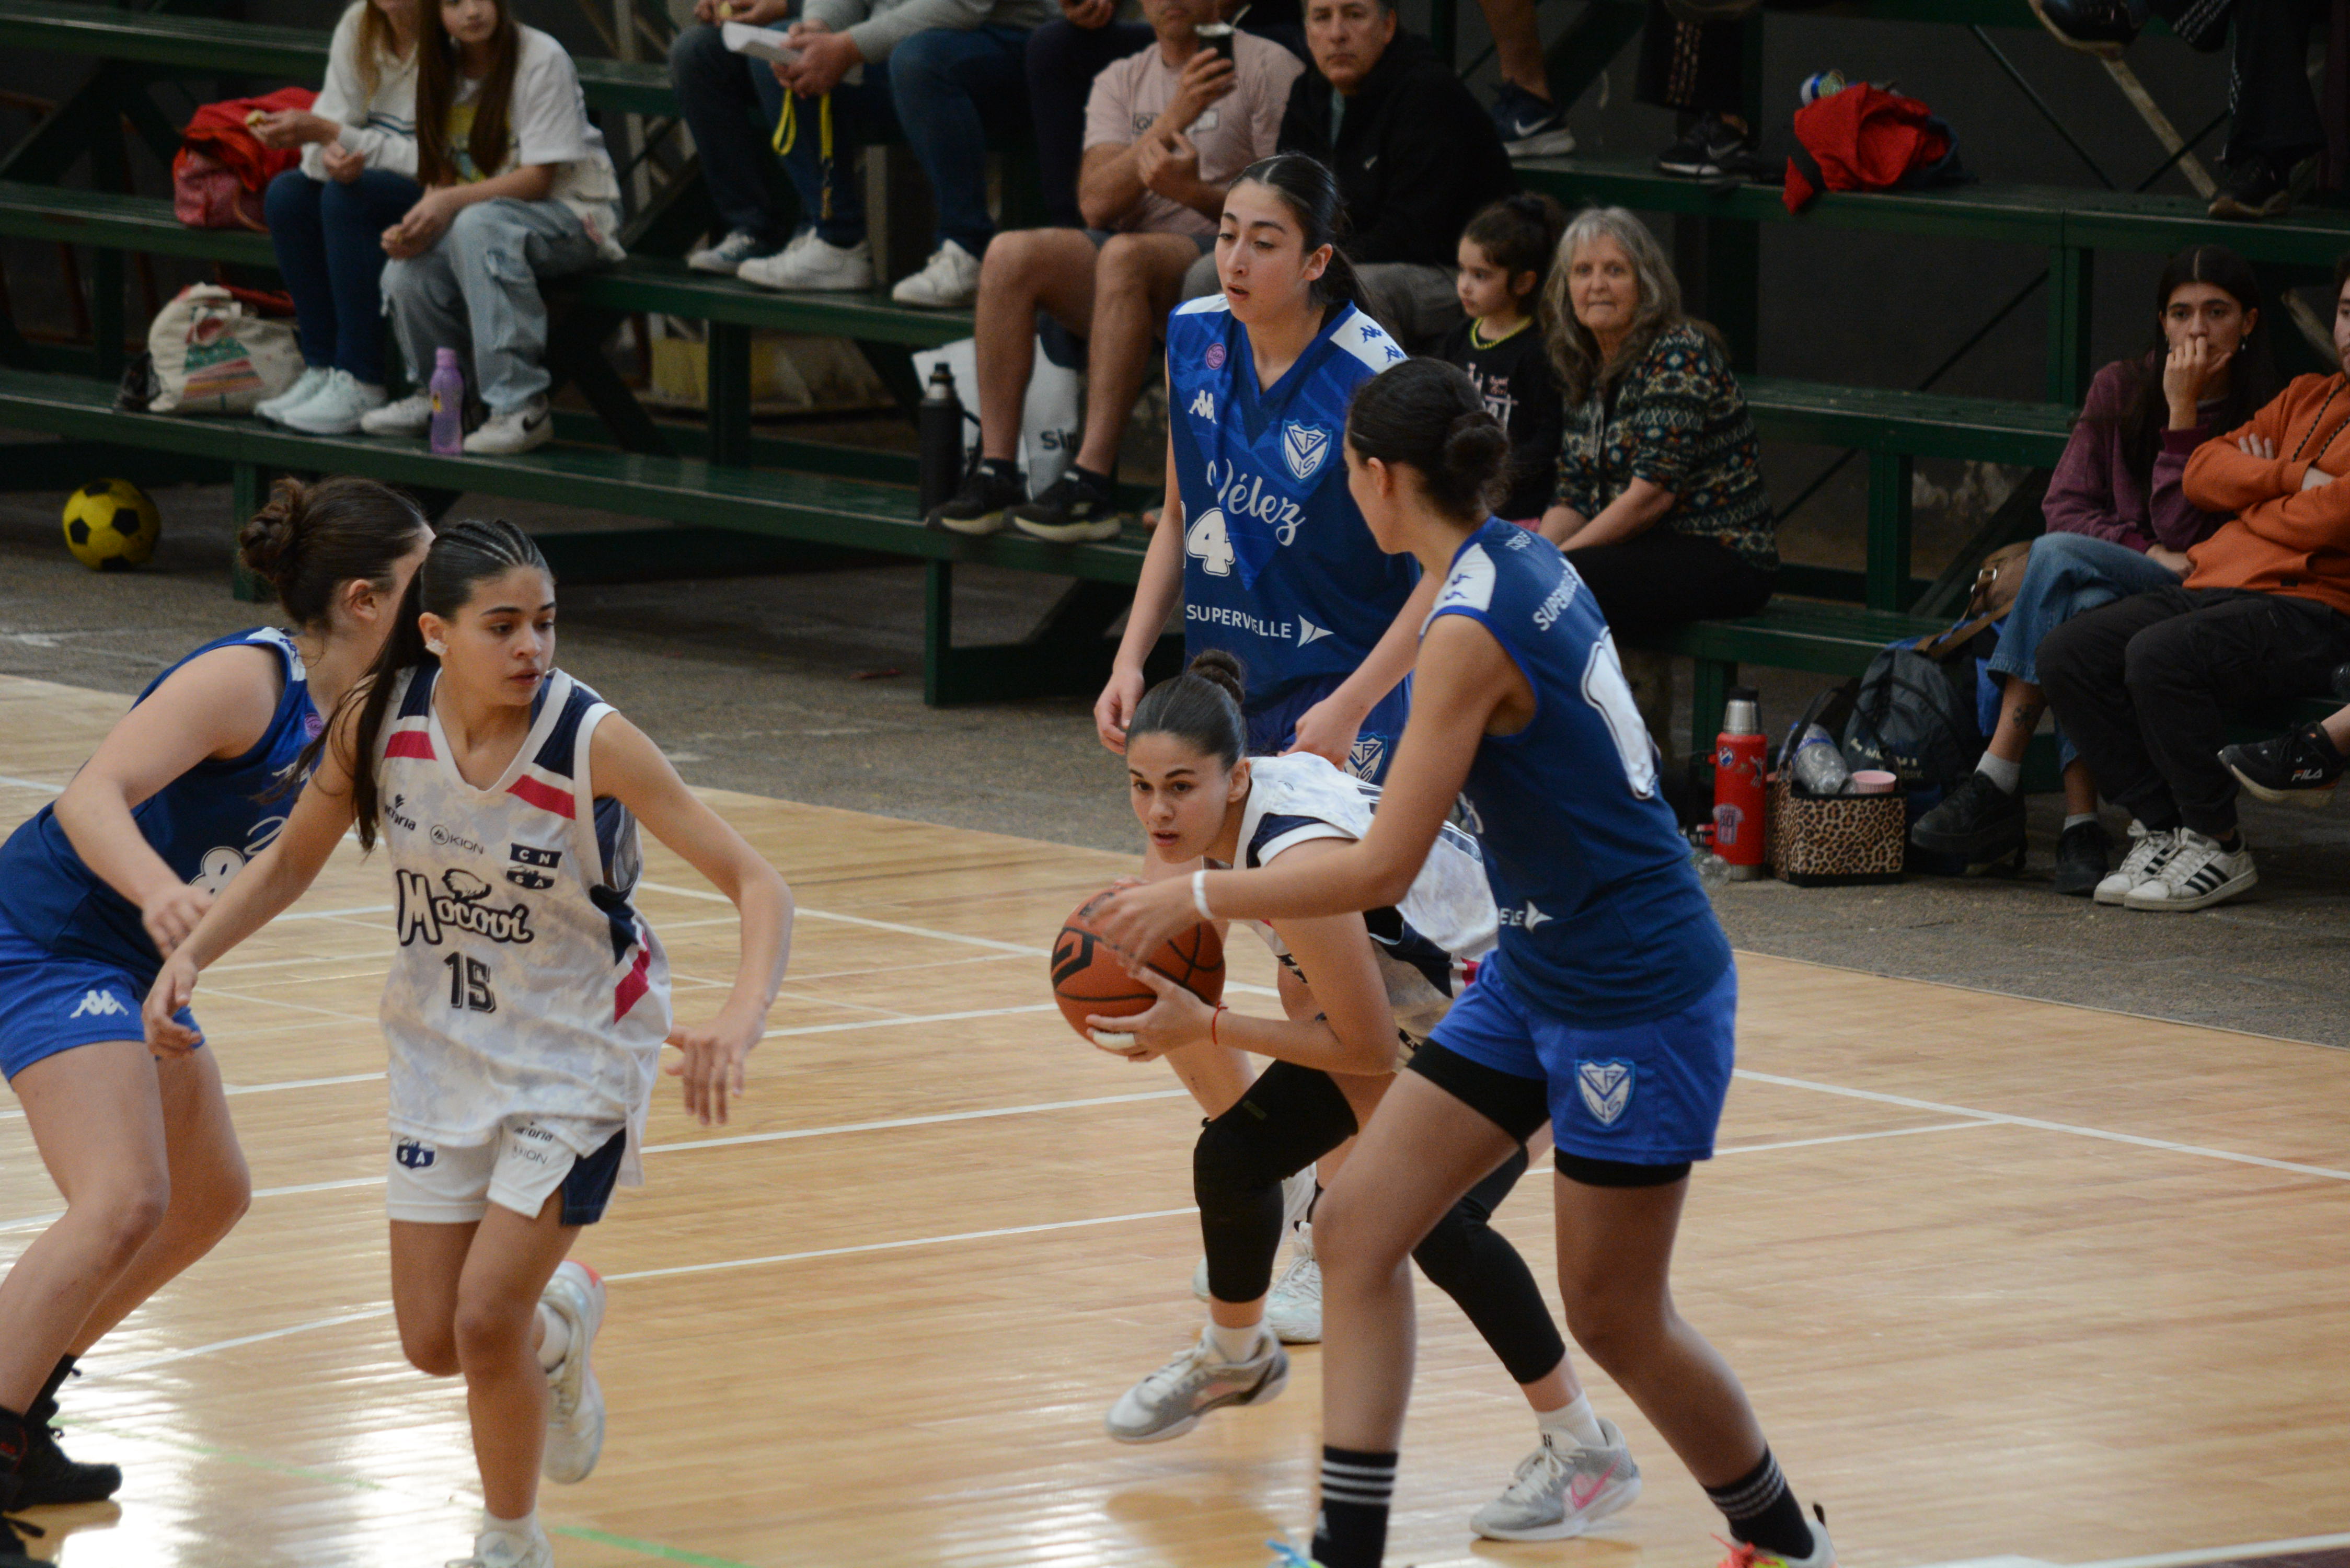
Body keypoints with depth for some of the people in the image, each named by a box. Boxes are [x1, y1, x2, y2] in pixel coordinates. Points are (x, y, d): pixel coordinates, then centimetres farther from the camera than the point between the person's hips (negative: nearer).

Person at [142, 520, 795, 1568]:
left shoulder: (593, 743, -26)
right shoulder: (378, 722, -15)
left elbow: (758, 888, -26)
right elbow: (292, 862, 2)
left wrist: (739, 1024, -43)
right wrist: (188, 956, -13)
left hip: (579, 1048, -4)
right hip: (442, 1042, 4)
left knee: (486, 1323, -12)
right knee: (433, 1345, 5)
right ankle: (560, 1321, 40)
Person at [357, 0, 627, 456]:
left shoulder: (542, 60, -13)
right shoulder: (442, 70, 5)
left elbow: (539, 178, -17)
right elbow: (441, 176, 6)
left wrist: (451, 202, -27)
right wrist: (416, 226, -15)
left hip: (573, 216, -6)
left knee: (479, 225, -38)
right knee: (404, 276, -23)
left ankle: (520, 406, -37)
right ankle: (438, 395, 8)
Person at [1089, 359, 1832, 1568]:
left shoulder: (1471, 635, -24)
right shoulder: (1524, 563, 3)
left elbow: (1383, 871, -24)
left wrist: (1194, 897, -15)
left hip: (1635, 1000, -9)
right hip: (1537, 979, 9)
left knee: (1614, 1319, 5)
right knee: (1358, 1227, 2)